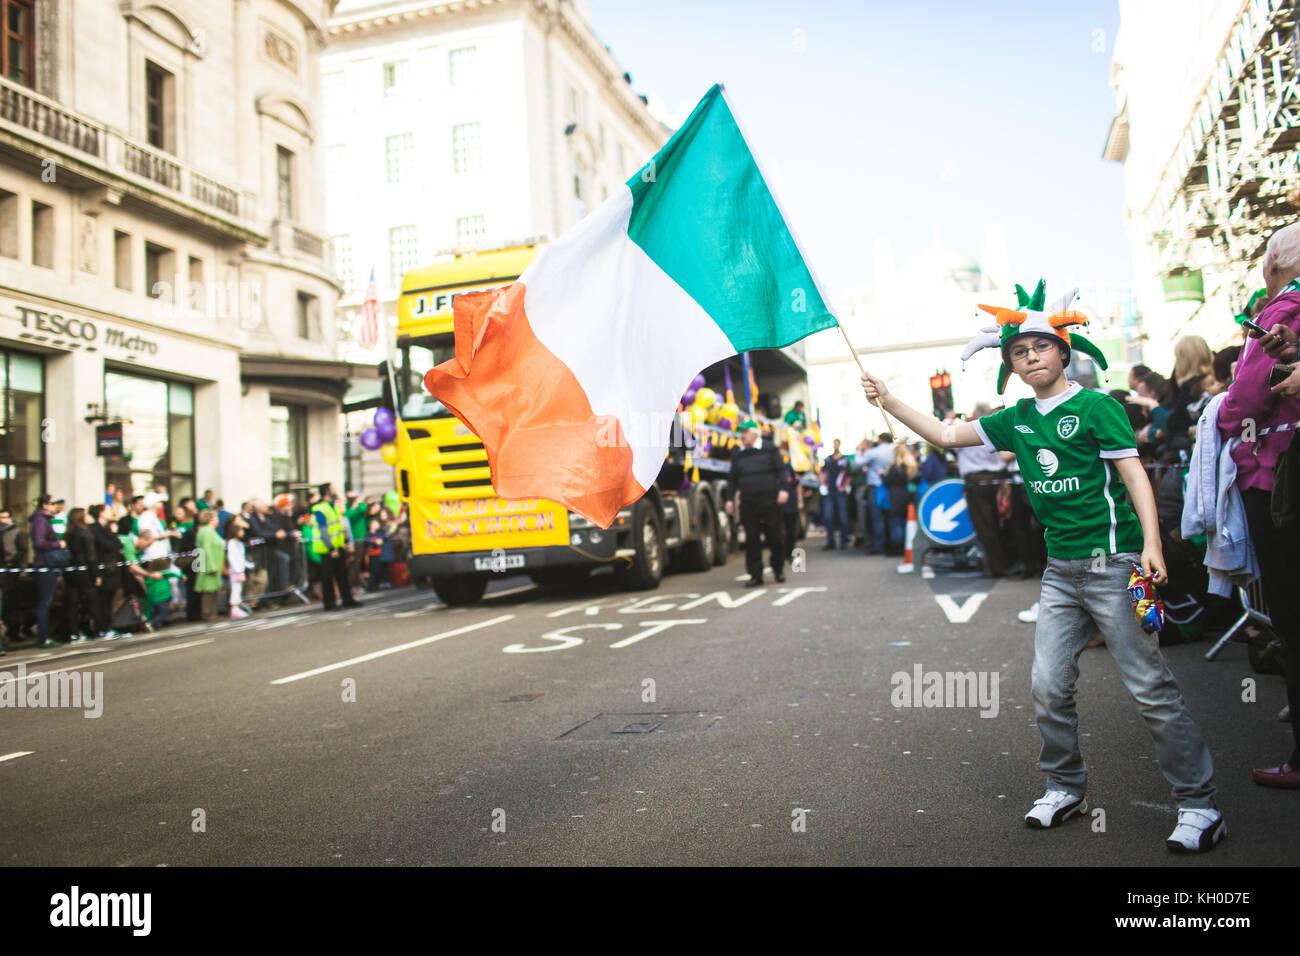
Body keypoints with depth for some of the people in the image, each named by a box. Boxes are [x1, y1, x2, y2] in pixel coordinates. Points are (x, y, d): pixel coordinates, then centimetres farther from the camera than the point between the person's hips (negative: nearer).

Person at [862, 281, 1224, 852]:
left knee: (1150, 687, -3)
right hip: (1060, 570, 6)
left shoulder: (1096, 407, -6)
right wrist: (889, 403, 8)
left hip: (1112, 564, -6)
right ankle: (1065, 789, 24)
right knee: (1048, 688, 6)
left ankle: (1198, 804, 9)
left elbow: (1133, 473, -11)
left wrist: (1151, 543, -23)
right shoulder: (1016, 420, 11)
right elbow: (947, 436, 16)